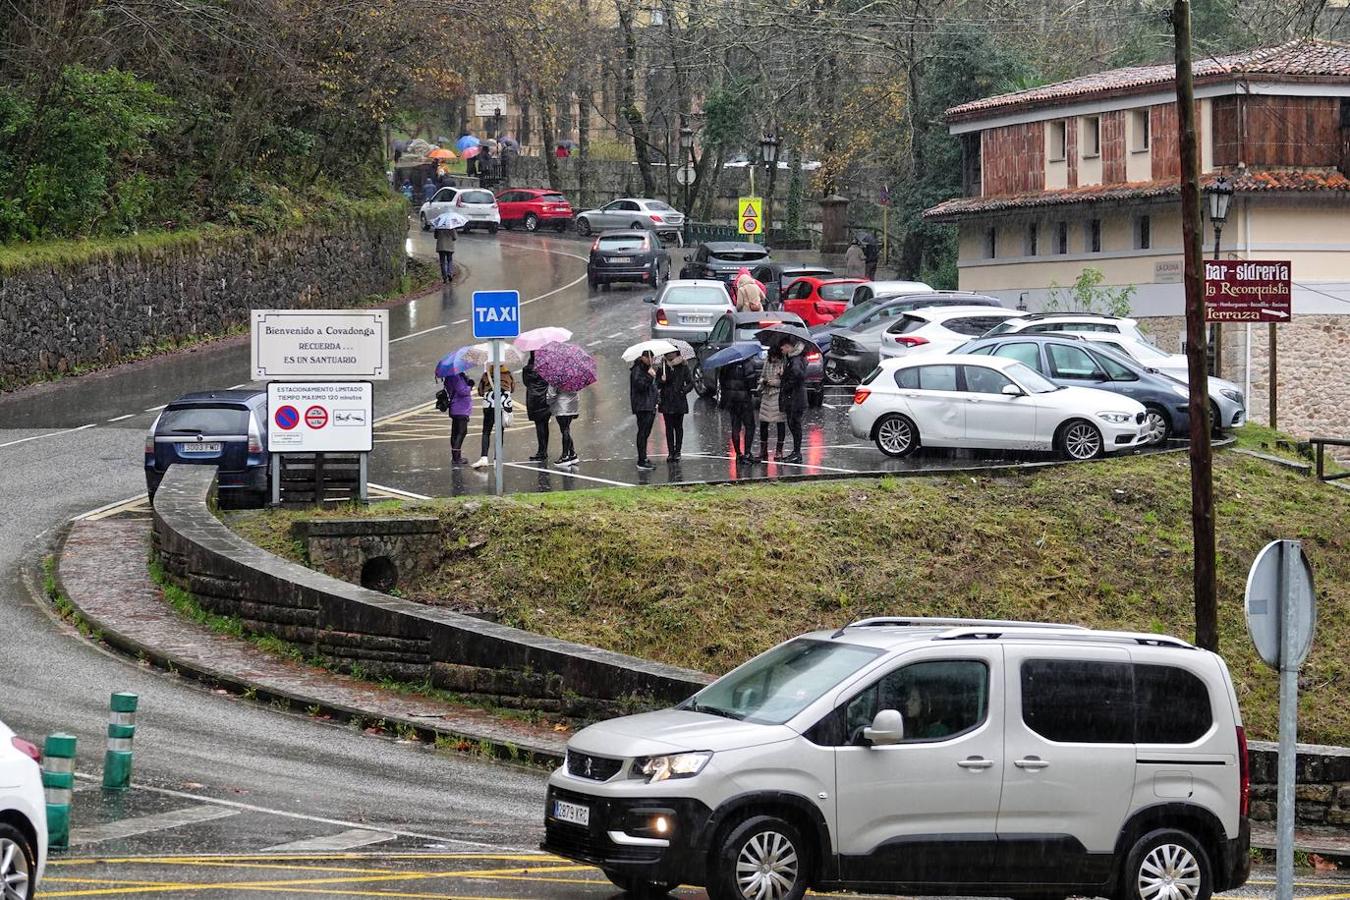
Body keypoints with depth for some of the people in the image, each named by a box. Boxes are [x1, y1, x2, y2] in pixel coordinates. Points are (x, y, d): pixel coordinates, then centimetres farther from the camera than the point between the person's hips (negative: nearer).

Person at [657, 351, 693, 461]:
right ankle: (670, 452, 5)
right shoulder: (662, 368, 6)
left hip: (679, 402, -1)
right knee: (669, 427, 1)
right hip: (667, 403, 1)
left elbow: (690, 383, 5)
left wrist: (684, 391, -10)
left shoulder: (683, 367, 2)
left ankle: (677, 451, 11)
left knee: (678, 427, 4)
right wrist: (661, 380, -15)